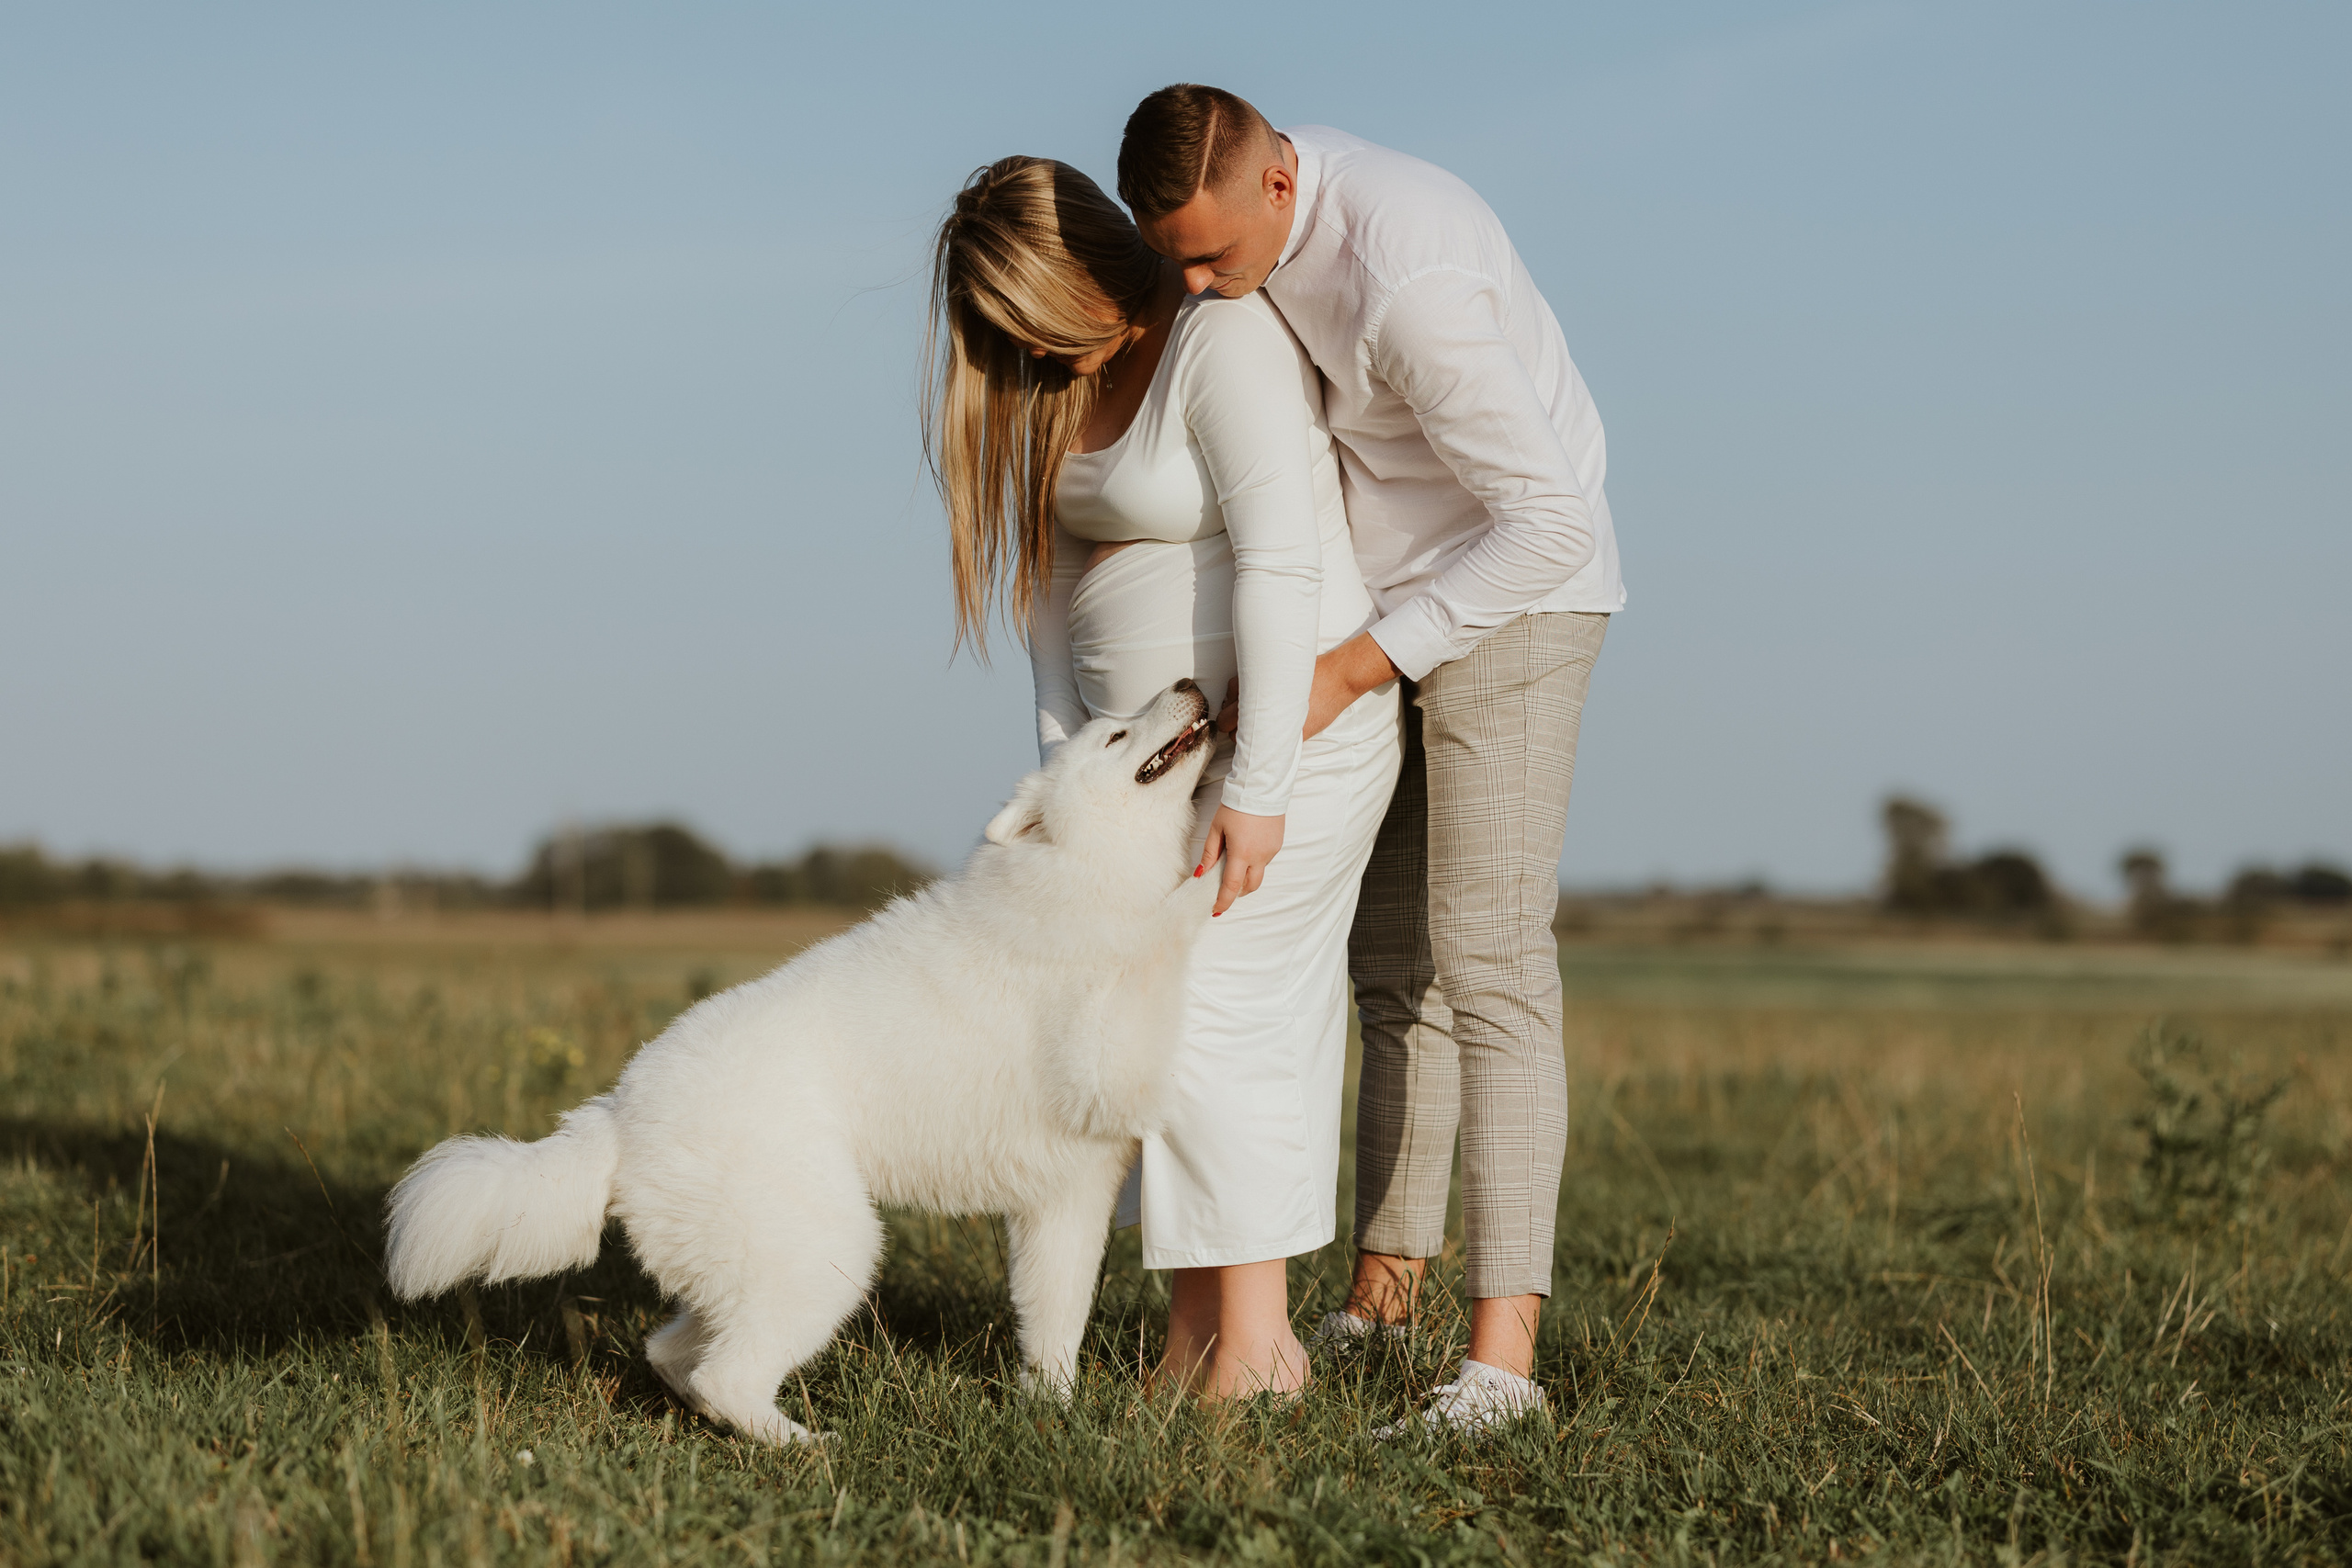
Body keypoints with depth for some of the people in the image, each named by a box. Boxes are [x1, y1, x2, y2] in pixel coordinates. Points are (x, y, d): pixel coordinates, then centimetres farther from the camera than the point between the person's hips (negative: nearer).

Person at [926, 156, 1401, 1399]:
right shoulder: (1059, 384, 8)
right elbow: (1057, 570, 13)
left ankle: (1253, 1345, -5)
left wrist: (1257, 784, -27)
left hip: (1288, 726, -8)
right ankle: (1198, 1339, 8)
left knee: (1204, 1018, -11)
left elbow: (1282, 563, -25)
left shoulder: (1225, 342, -19)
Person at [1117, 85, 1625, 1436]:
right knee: (1395, 957, 12)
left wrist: (1350, 670, -30)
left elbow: (1553, 521, -31)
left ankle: (1502, 1350, -19)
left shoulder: (1408, 281, -33)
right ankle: (1386, 1282, 23)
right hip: (1398, 605, 8)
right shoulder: (1246, 187, -4)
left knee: (1485, 958, -16)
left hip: (1517, 601, -8)